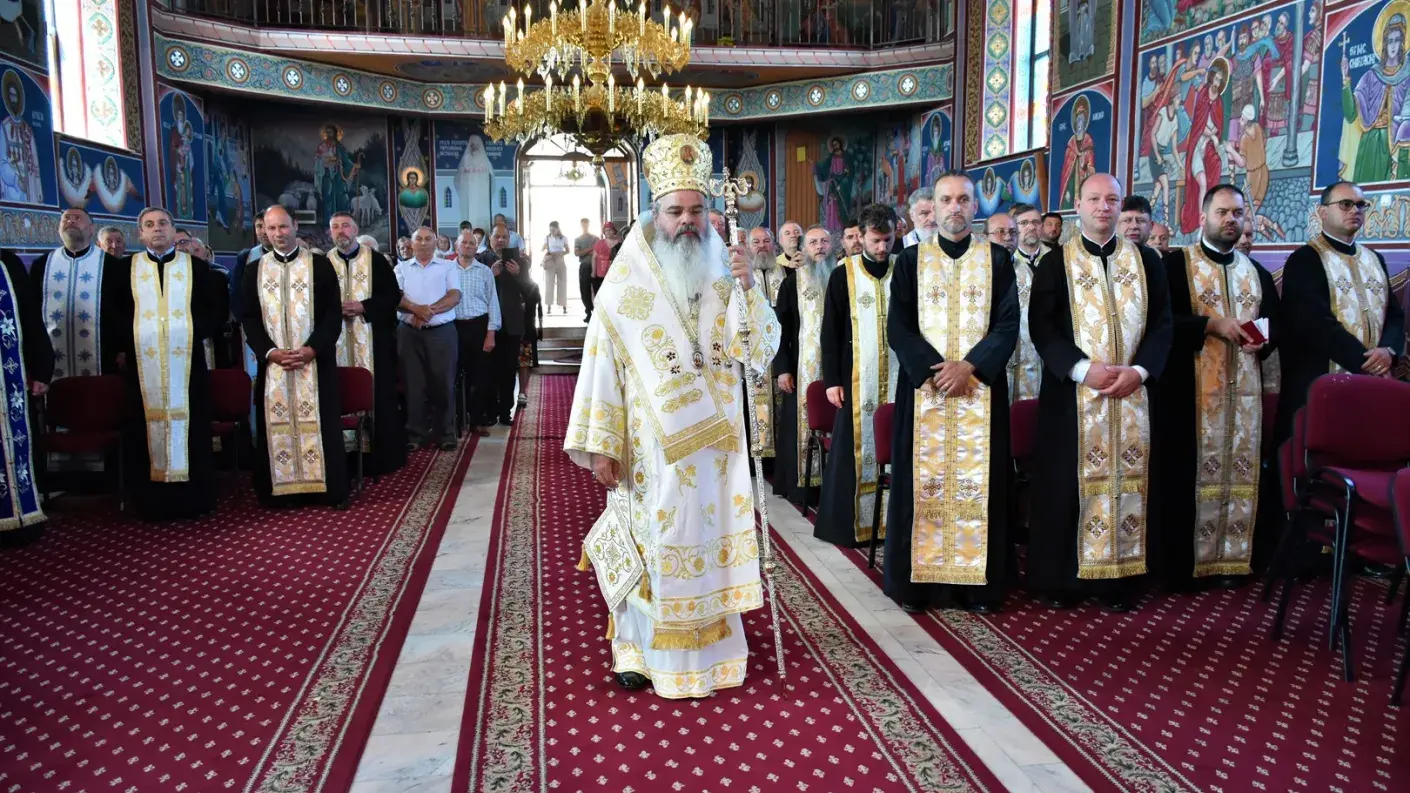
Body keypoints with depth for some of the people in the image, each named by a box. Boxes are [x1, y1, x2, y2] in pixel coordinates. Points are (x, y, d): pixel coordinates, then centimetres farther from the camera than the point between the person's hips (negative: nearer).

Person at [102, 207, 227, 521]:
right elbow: (110, 311, 11)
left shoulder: (196, 267, 10)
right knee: (147, 428, 0)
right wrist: (120, 347, 0)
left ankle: (193, 499, 6)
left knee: (189, 424, 0)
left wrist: (198, 332, -2)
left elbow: (219, 305, 9)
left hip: (186, 359, 0)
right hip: (142, 362, 1)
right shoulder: (126, 269, 11)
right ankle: (152, 502, 5)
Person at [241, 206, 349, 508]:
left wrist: (312, 348, -14)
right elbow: (249, 318, 6)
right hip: (272, 362, 2)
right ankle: (286, 490, 11)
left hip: (315, 360, -2)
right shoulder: (254, 270, 9)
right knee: (277, 424, 3)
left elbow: (334, 313, -3)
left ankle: (332, 490, 8)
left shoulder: (320, 264, 2)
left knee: (320, 422, 0)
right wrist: (268, 351, -9)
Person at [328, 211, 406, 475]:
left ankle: (385, 453, 7)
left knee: (378, 392, 0)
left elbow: (393, 295, -2)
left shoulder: (376, 259, 2)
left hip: (374, 338, -2)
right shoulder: (325, 263, 8)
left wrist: (363, 307, -14)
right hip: (339, 340, 2)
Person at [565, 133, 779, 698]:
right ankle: (638, 648, 22)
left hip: (714, 441, 3)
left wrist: (749, 288, -17)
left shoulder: (724, 275, 3)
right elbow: (602, 365, -7)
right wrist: (599, 445, -9)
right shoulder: (627, 283, -6)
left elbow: (763, 350, -3)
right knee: (650, 540, 5)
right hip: (650, 445, -3)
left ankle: (707, 643, 26)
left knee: (709, 536, 10)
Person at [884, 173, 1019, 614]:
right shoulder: (911, 260, 7)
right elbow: (897, 326, -1)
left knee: (978, 481, 1)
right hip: (923, 387, 0)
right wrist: (935, 369, -13)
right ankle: (916, 579, 8)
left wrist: (969, 366, -14)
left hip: (981, 389, 0)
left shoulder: (997, 259, 8)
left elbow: (1008, 324, 0)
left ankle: (978, 582, 8)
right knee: (924, 481, 0)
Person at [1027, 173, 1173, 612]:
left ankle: (1117, 579, 12)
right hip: (1070, 391, -2)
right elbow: (1041, 326, -5)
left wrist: (1139, 369, -11)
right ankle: (1058, 579, 9)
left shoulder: (1147, 261, 10)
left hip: (1131, 391, 2)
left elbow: (1162, 322, 6)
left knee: (1126, 481, 4)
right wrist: (1082, 368, -17)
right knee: (1067, 484, 0)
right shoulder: (1055, 263, 3)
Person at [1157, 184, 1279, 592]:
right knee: (1189, 473, -3)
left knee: (1240, 471, 5)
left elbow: (1276, 323, 17)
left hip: (1244, 391, 5)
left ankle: (1230, 559, 14)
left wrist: (1262, 341, -5)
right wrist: (1211, 324, -17)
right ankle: (1182, 563, 5)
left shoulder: (1257, 273, 16)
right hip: (1190, 388, -5)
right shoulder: (1176, 264, 0)